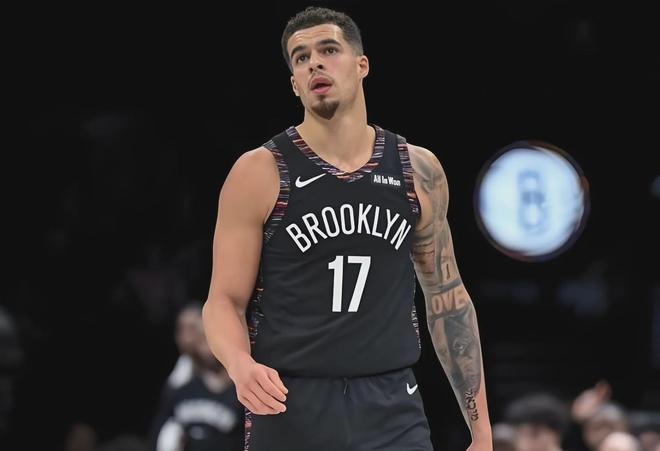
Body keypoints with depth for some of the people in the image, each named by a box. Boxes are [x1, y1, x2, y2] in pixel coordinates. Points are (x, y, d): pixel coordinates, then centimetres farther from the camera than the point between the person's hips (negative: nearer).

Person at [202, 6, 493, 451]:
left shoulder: (418, 171, 6)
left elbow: (447, 297, 13)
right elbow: (224, 301, -2)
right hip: (289, 410, -2)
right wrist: (240, 363, -25)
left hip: (392, 413, 2)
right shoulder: (260, 173, -4)